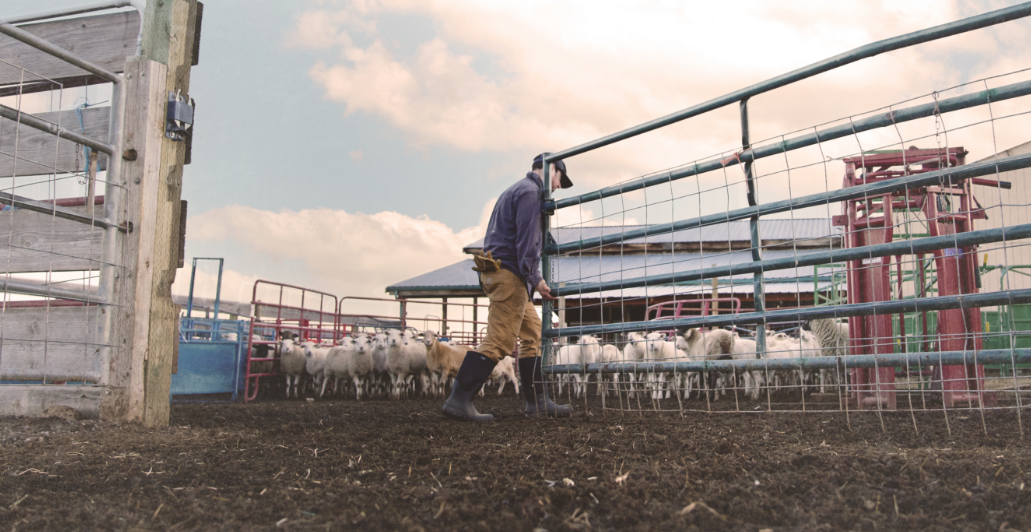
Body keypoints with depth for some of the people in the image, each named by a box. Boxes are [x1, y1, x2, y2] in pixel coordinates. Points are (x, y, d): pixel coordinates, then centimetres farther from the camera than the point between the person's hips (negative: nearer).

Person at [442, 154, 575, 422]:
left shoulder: (515, 191, 26)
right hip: (509, 273, -11)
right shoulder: (530, 191, -6)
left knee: (533, 335, 10)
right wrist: (535, 279, -20)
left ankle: (538, 402, 11)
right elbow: (527, 239, -17)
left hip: (497, 272, 11)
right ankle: (459, 400, -13)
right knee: (498, 341, -12)